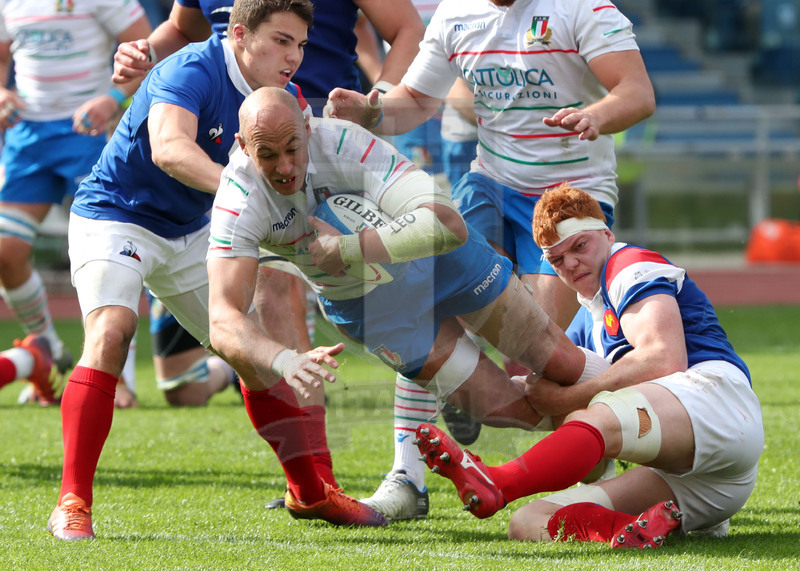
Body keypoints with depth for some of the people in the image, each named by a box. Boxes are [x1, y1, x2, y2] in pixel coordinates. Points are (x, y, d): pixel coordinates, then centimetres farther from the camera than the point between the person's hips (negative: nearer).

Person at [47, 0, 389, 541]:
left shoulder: (281, 98, -3)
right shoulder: (192, 72, -28)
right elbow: (169, 148, -47)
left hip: (191, 233, 8)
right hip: (114, 216, -8)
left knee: (257, 348, 9)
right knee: (110, 332, -30)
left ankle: (312, 492, 25)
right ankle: (73, 505, -29)